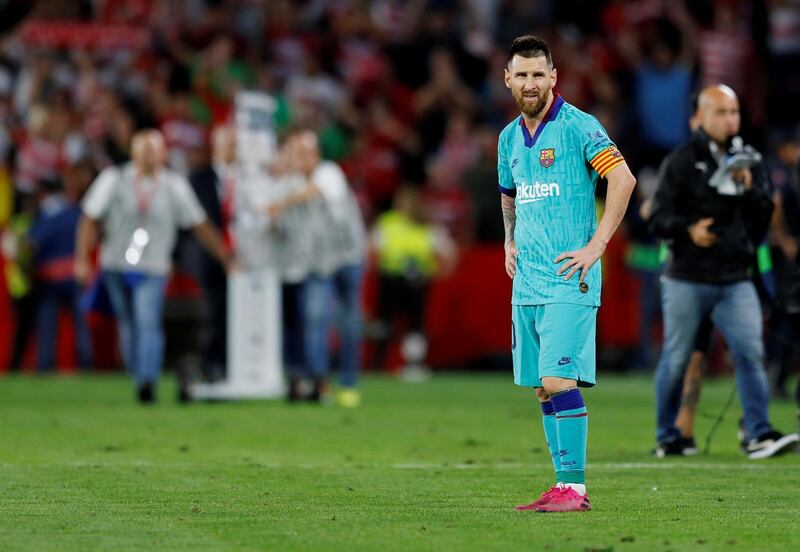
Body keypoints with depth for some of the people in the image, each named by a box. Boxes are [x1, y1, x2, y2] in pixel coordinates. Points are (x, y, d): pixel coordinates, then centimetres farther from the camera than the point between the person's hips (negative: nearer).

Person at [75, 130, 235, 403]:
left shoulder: (174, 185, 4)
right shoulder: (114, 179, 3)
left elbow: (199, 225, 10)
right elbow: (90, 220, 5)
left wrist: (227, 258, 10)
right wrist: (82, 259, -3)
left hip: (152, 270, -2)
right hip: (116, 266, 2)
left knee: (148, 322, -19)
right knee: (128, 327, 6)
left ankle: (147, 380, -29)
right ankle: (139, 379, 17)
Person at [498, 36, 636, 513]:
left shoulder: (577, 126, -8)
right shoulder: (510, 137, 14)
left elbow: (623, 178, -16)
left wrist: (596, 246, -17)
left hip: (569, 279, -7)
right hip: (527, 280, 7)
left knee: (558, 381, -14)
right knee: (543, 388, 7)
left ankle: (575, 488, -11)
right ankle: (564, 486, 12)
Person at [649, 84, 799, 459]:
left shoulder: (748, 162, 11)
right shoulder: (681, 162, -3)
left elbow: (764, 218, 9)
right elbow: (659, 218, -8)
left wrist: (748, 188, -9)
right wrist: (689, 229, -27)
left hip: (735, 280, 3)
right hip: (687, 280, -3)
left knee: (750, 352, -10)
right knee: (676, 359, 5)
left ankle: (758, 435, -12)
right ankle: (667, 436, 19)